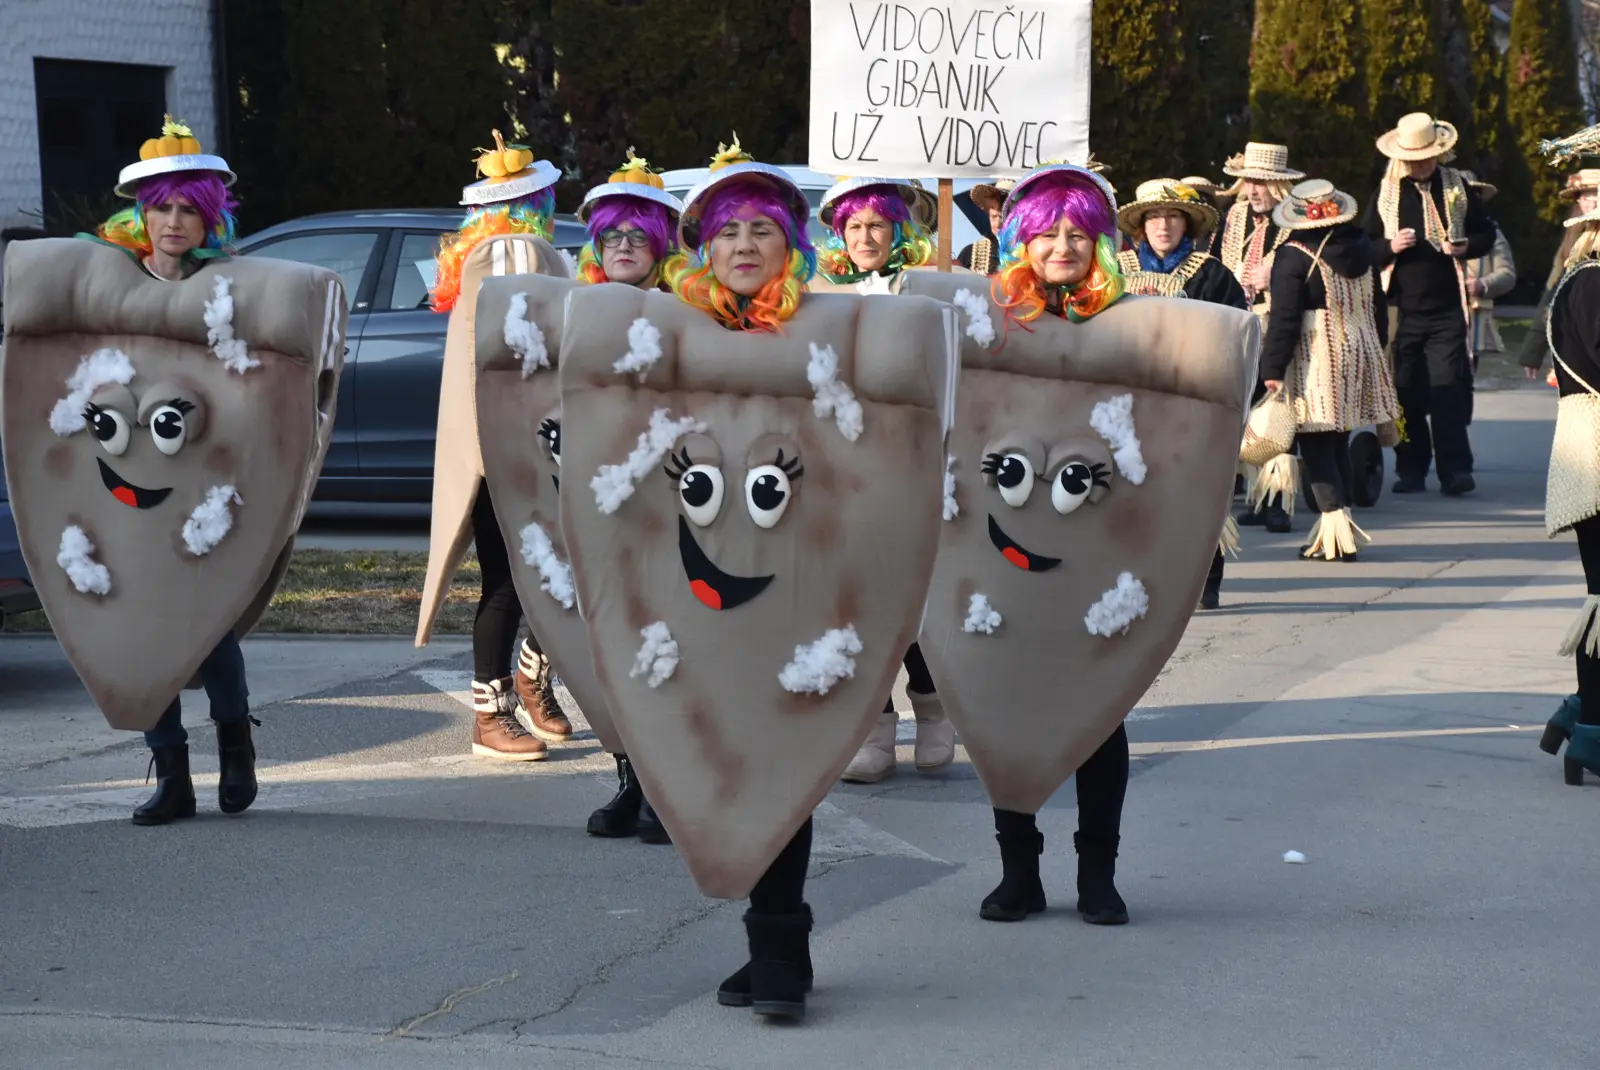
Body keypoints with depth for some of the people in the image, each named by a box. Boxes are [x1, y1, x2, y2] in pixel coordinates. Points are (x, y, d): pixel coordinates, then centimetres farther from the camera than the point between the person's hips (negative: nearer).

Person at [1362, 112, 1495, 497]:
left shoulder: (1457, 187, 7)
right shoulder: (1385, 192, 7)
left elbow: (1487, 233, 13)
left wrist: (1467, 246, -9)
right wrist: (1390, 246, -13)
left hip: (1447, 309, -1)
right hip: (1401, 309, 1)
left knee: (1448, 390, -8)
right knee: (1405, 392, 3)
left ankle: (1455, 469, -6)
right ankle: (1411, 469, 10)